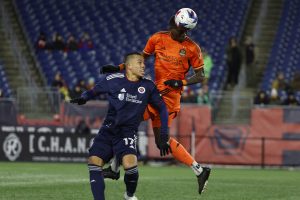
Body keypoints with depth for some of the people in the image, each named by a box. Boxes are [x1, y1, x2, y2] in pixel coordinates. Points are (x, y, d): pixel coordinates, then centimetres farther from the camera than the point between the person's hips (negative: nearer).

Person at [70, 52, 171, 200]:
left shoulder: (148, 87, 3)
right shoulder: (113, 80, -1)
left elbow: (162, 108, 10)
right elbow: (95, 90, 12)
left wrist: (163, 136, 5)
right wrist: (84, 98, -11)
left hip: (127, 132, -1)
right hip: (108, 131, 1)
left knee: (129, 162, -25)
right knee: (94, 161, -17)